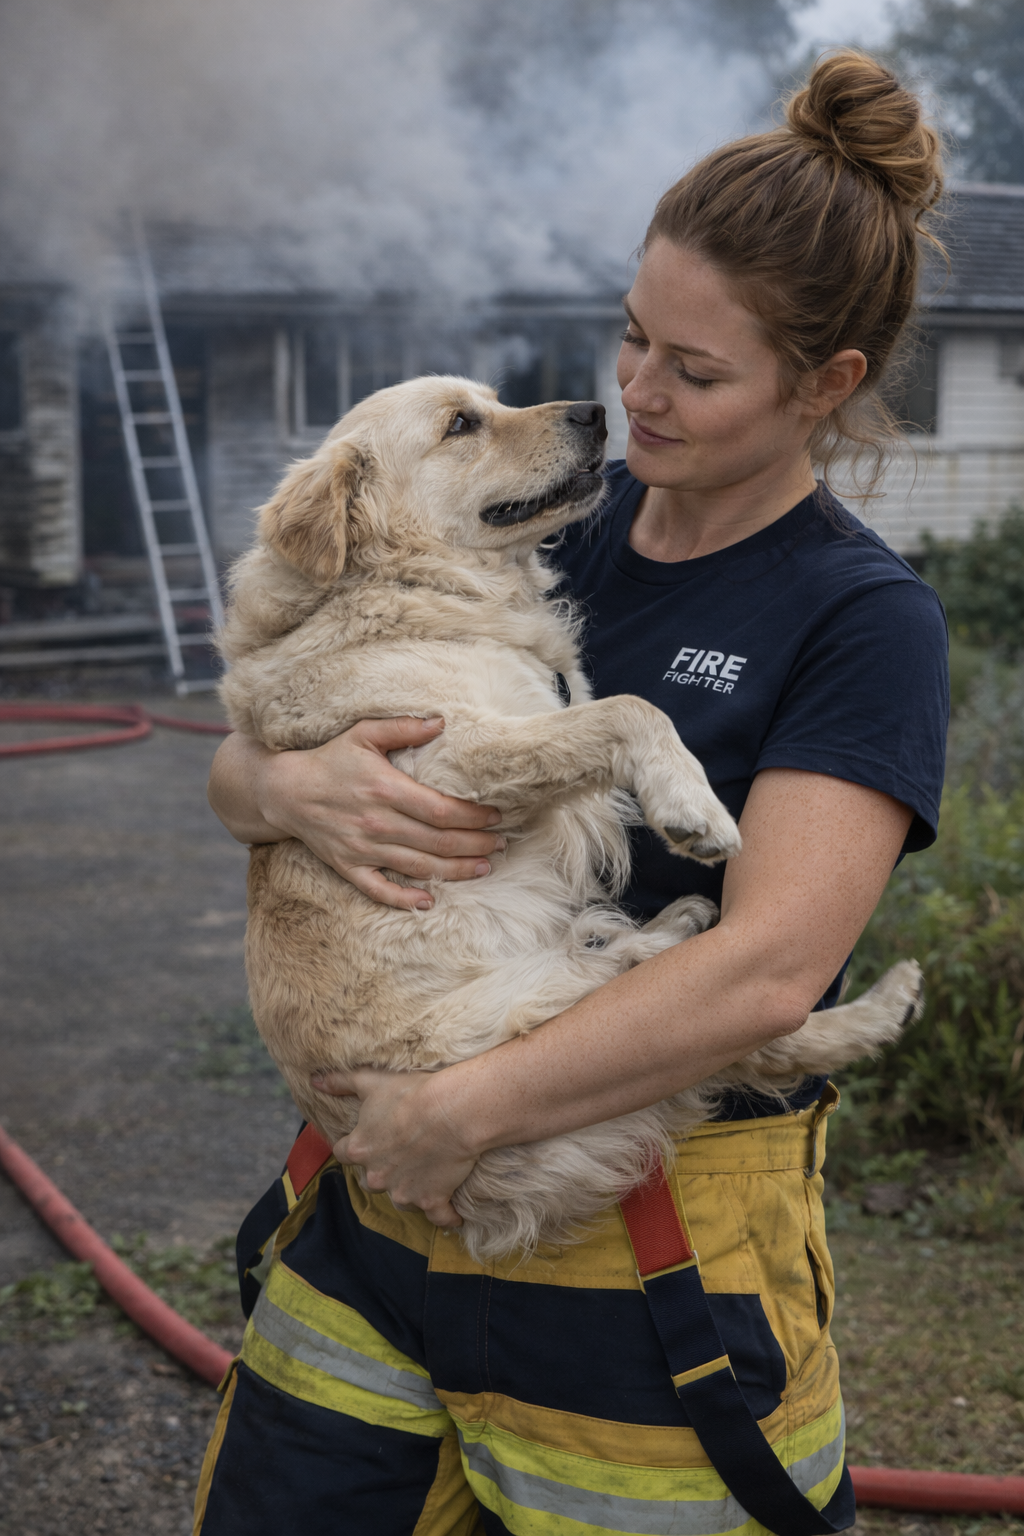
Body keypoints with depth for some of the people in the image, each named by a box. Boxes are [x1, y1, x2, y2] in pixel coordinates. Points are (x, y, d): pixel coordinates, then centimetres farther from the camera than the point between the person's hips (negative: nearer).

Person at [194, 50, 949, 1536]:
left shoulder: (865, 616, -9)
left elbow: (771, 965, -22)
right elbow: (235, 756, 5)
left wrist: (462, 1109, -21)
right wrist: (289, 787, -18)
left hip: (651, 1270, -4)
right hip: (393, 1190, 5)